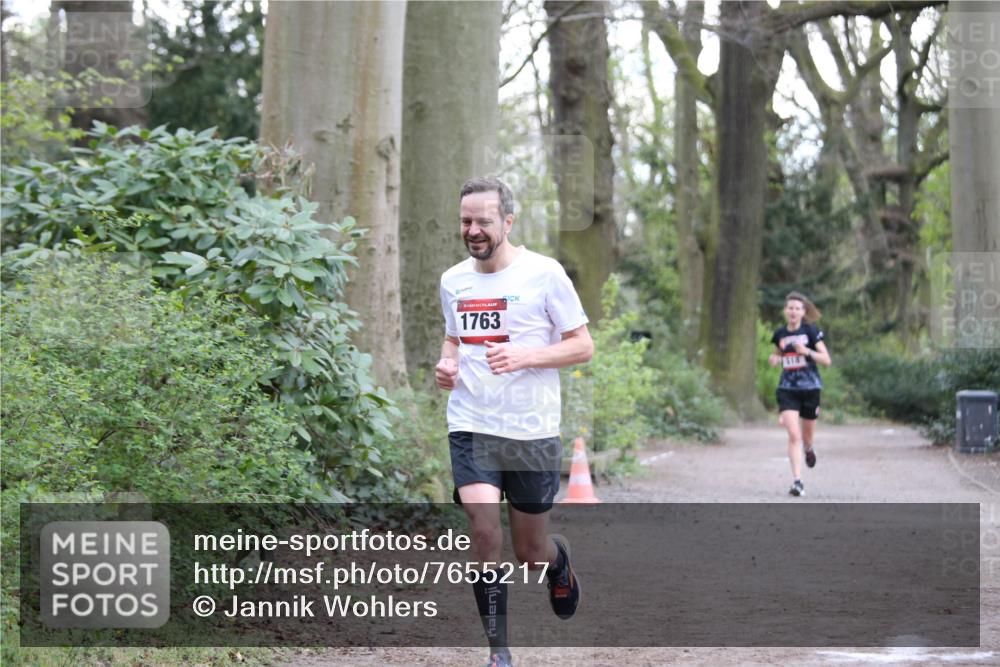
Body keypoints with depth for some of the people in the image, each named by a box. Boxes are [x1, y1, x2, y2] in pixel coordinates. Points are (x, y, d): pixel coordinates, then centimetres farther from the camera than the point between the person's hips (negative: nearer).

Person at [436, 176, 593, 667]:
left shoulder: (544, 273, -7)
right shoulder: (453, 280, 8)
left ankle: (558, 562, 46)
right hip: (471, 426, 2)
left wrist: (524, 356, -19)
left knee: (531, 553, 9)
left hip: (532, 431, -2)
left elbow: (583, 346, -4)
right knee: (484, 533, -17)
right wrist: (447, 364, 2)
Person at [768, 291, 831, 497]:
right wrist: (775, 358, 0)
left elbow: (826, 360, -7)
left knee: (807, 436, 14)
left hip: (810, 389, -1)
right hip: (787, 390, 1)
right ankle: (797, 481, -15)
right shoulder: (780, 335, 4)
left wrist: (807, 351, -23)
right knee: (793, 435, -15)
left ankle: (808, 448, 52)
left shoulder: (811, 331, -6)